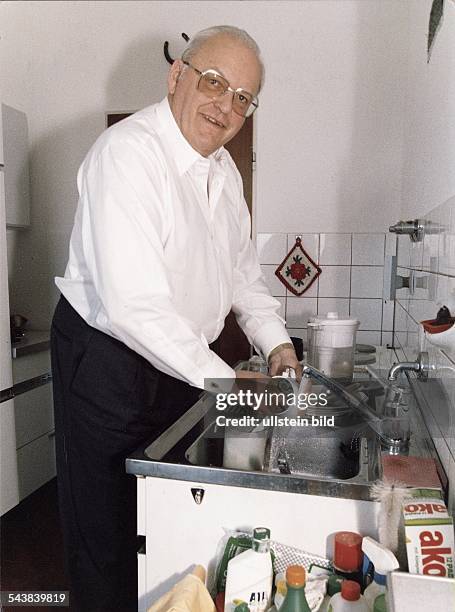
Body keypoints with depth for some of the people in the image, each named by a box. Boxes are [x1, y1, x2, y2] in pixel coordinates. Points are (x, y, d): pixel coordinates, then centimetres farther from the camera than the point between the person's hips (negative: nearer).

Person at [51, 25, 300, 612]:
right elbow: (132, 303, -31)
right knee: (108, 531, 9)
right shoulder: (128, 151, -21)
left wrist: (275, 341, 1)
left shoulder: (223, 168, 6)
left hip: (183, 360, 8)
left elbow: (241, 267, 15)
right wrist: (223, 379, -26)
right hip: (108, 359, -7)